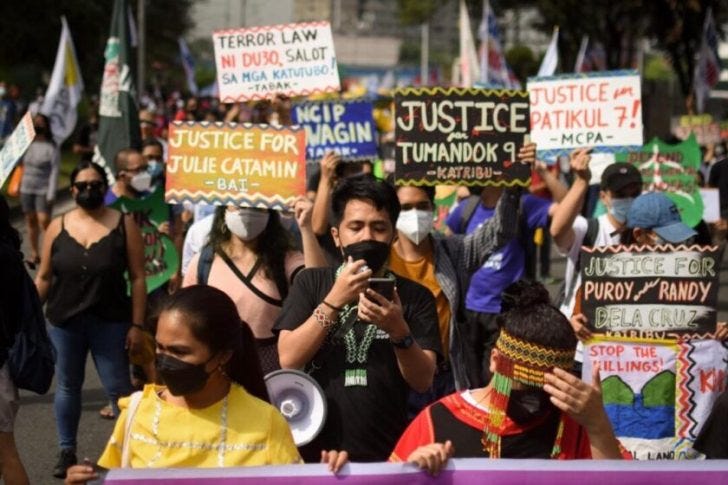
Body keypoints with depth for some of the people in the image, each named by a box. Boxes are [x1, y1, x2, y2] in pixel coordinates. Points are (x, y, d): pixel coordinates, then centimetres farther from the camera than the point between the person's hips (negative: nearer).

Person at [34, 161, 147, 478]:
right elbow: (44, 277, 7)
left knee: (118, 387, 0)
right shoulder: (58, 226, 1)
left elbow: (138, 278, -5)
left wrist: (137, 324, -8)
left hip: (110, 322, -2)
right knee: (67, 386, 12)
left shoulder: (124, 225, -5)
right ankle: (67, 452, 24)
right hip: (64, 322, 2)